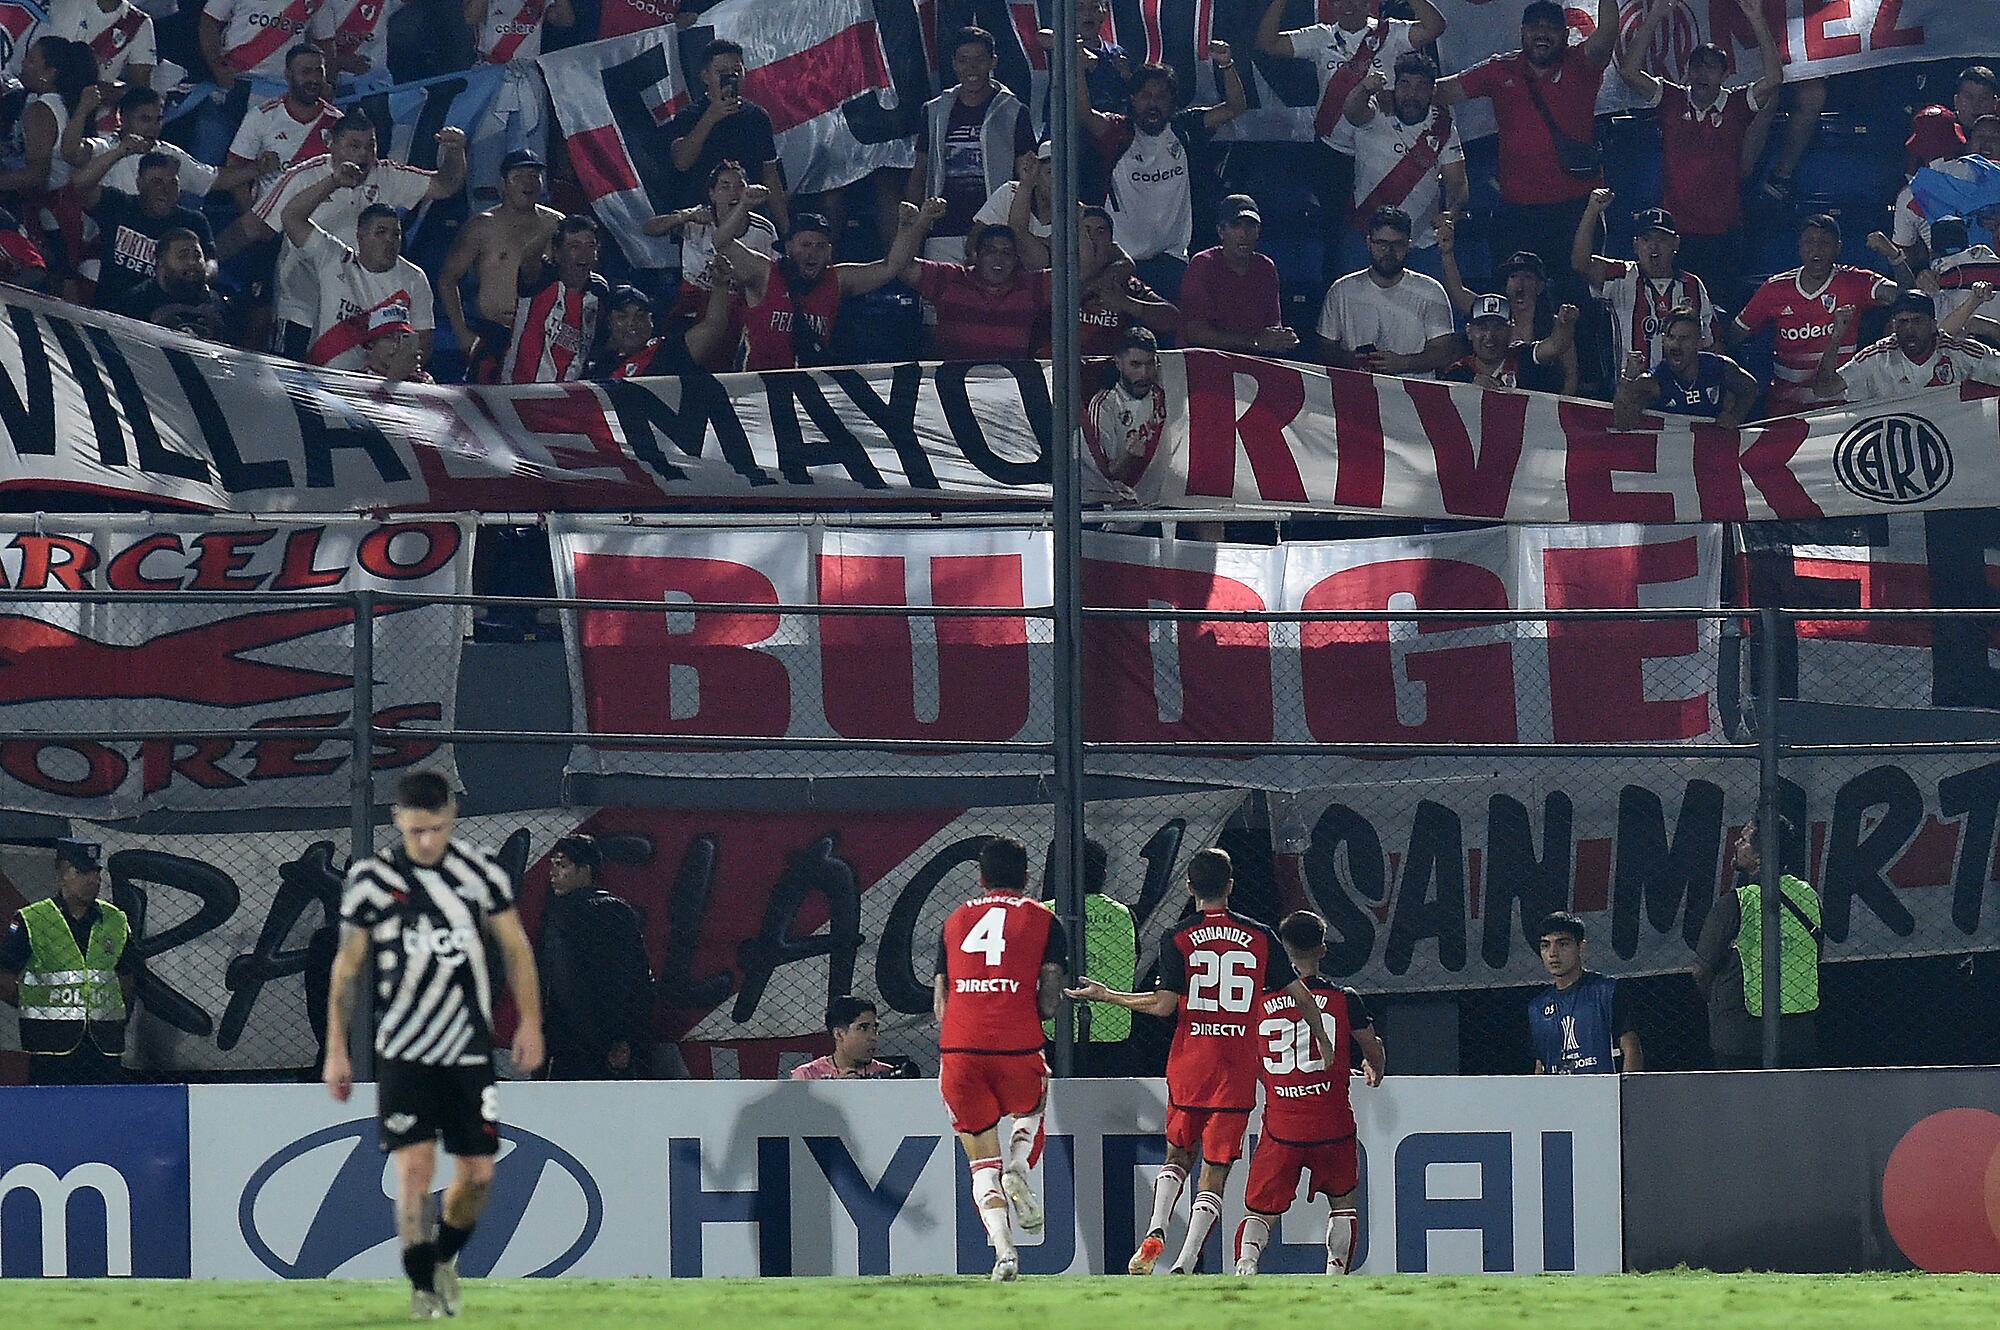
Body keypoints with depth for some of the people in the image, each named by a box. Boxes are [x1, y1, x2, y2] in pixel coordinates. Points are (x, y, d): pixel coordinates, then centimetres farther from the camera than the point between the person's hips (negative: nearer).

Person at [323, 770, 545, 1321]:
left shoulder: (481, 872, 2)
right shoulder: (371, 880, -3)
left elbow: (514, 946, 11)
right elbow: (347, 967, 4)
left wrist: (529, 1021, 4)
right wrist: (336, 1052, 2)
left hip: (470, 1049, 2)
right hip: (403, 1053, -2)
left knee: (478, 1173, 3)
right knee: (414, 1167, -12)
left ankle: (443, 1257, 30)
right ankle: (423, 1286, -2)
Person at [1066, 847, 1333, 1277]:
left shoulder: (1178, 939, -3)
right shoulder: (1260, 936, 3)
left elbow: (1163, 1004, -8)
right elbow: (1301, 996, 6)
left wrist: (1104, 995, 4)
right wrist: (1324, 1041, 22)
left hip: (1188, 1064, 0)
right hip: (1237, 1068, 0)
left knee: (1178, 1155, 19)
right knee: (1216, 1169, 2)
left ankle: (1155, 1233, -3)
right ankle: (1185, 1265, -8)